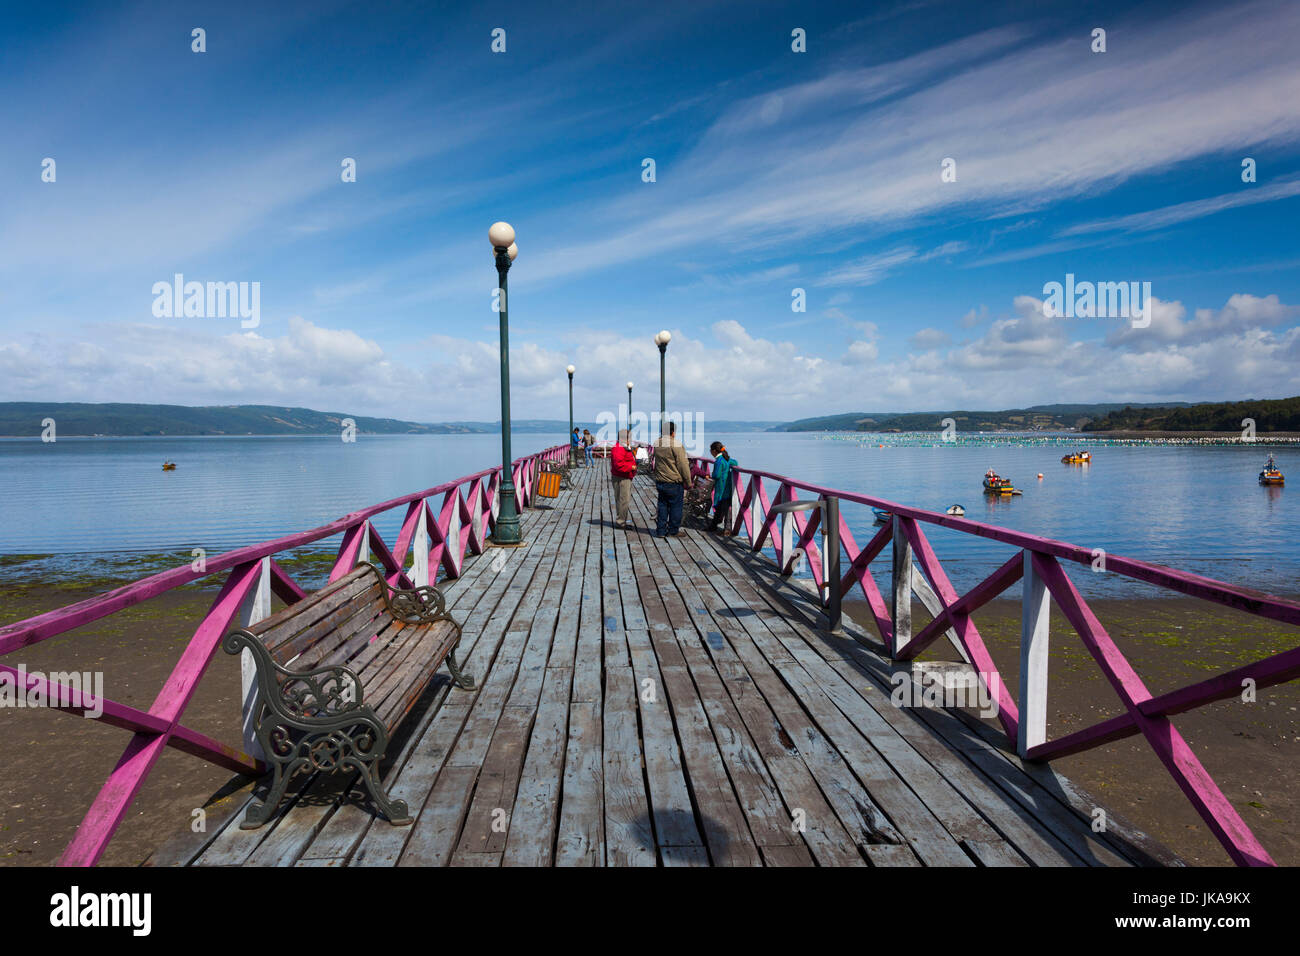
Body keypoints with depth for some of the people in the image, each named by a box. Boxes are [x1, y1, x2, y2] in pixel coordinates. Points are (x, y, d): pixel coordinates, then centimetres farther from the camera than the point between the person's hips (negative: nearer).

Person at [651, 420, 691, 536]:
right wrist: (688, 482, -6)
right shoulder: (676, 444, -17)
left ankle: (661, 530, 14)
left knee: (662, 505, 13)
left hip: (660, 481, 6)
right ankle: (673, 529, 15)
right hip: (674, 483, -6)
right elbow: (683, 465, -14)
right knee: (675, 505, 7)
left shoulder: (656, 443, 4)